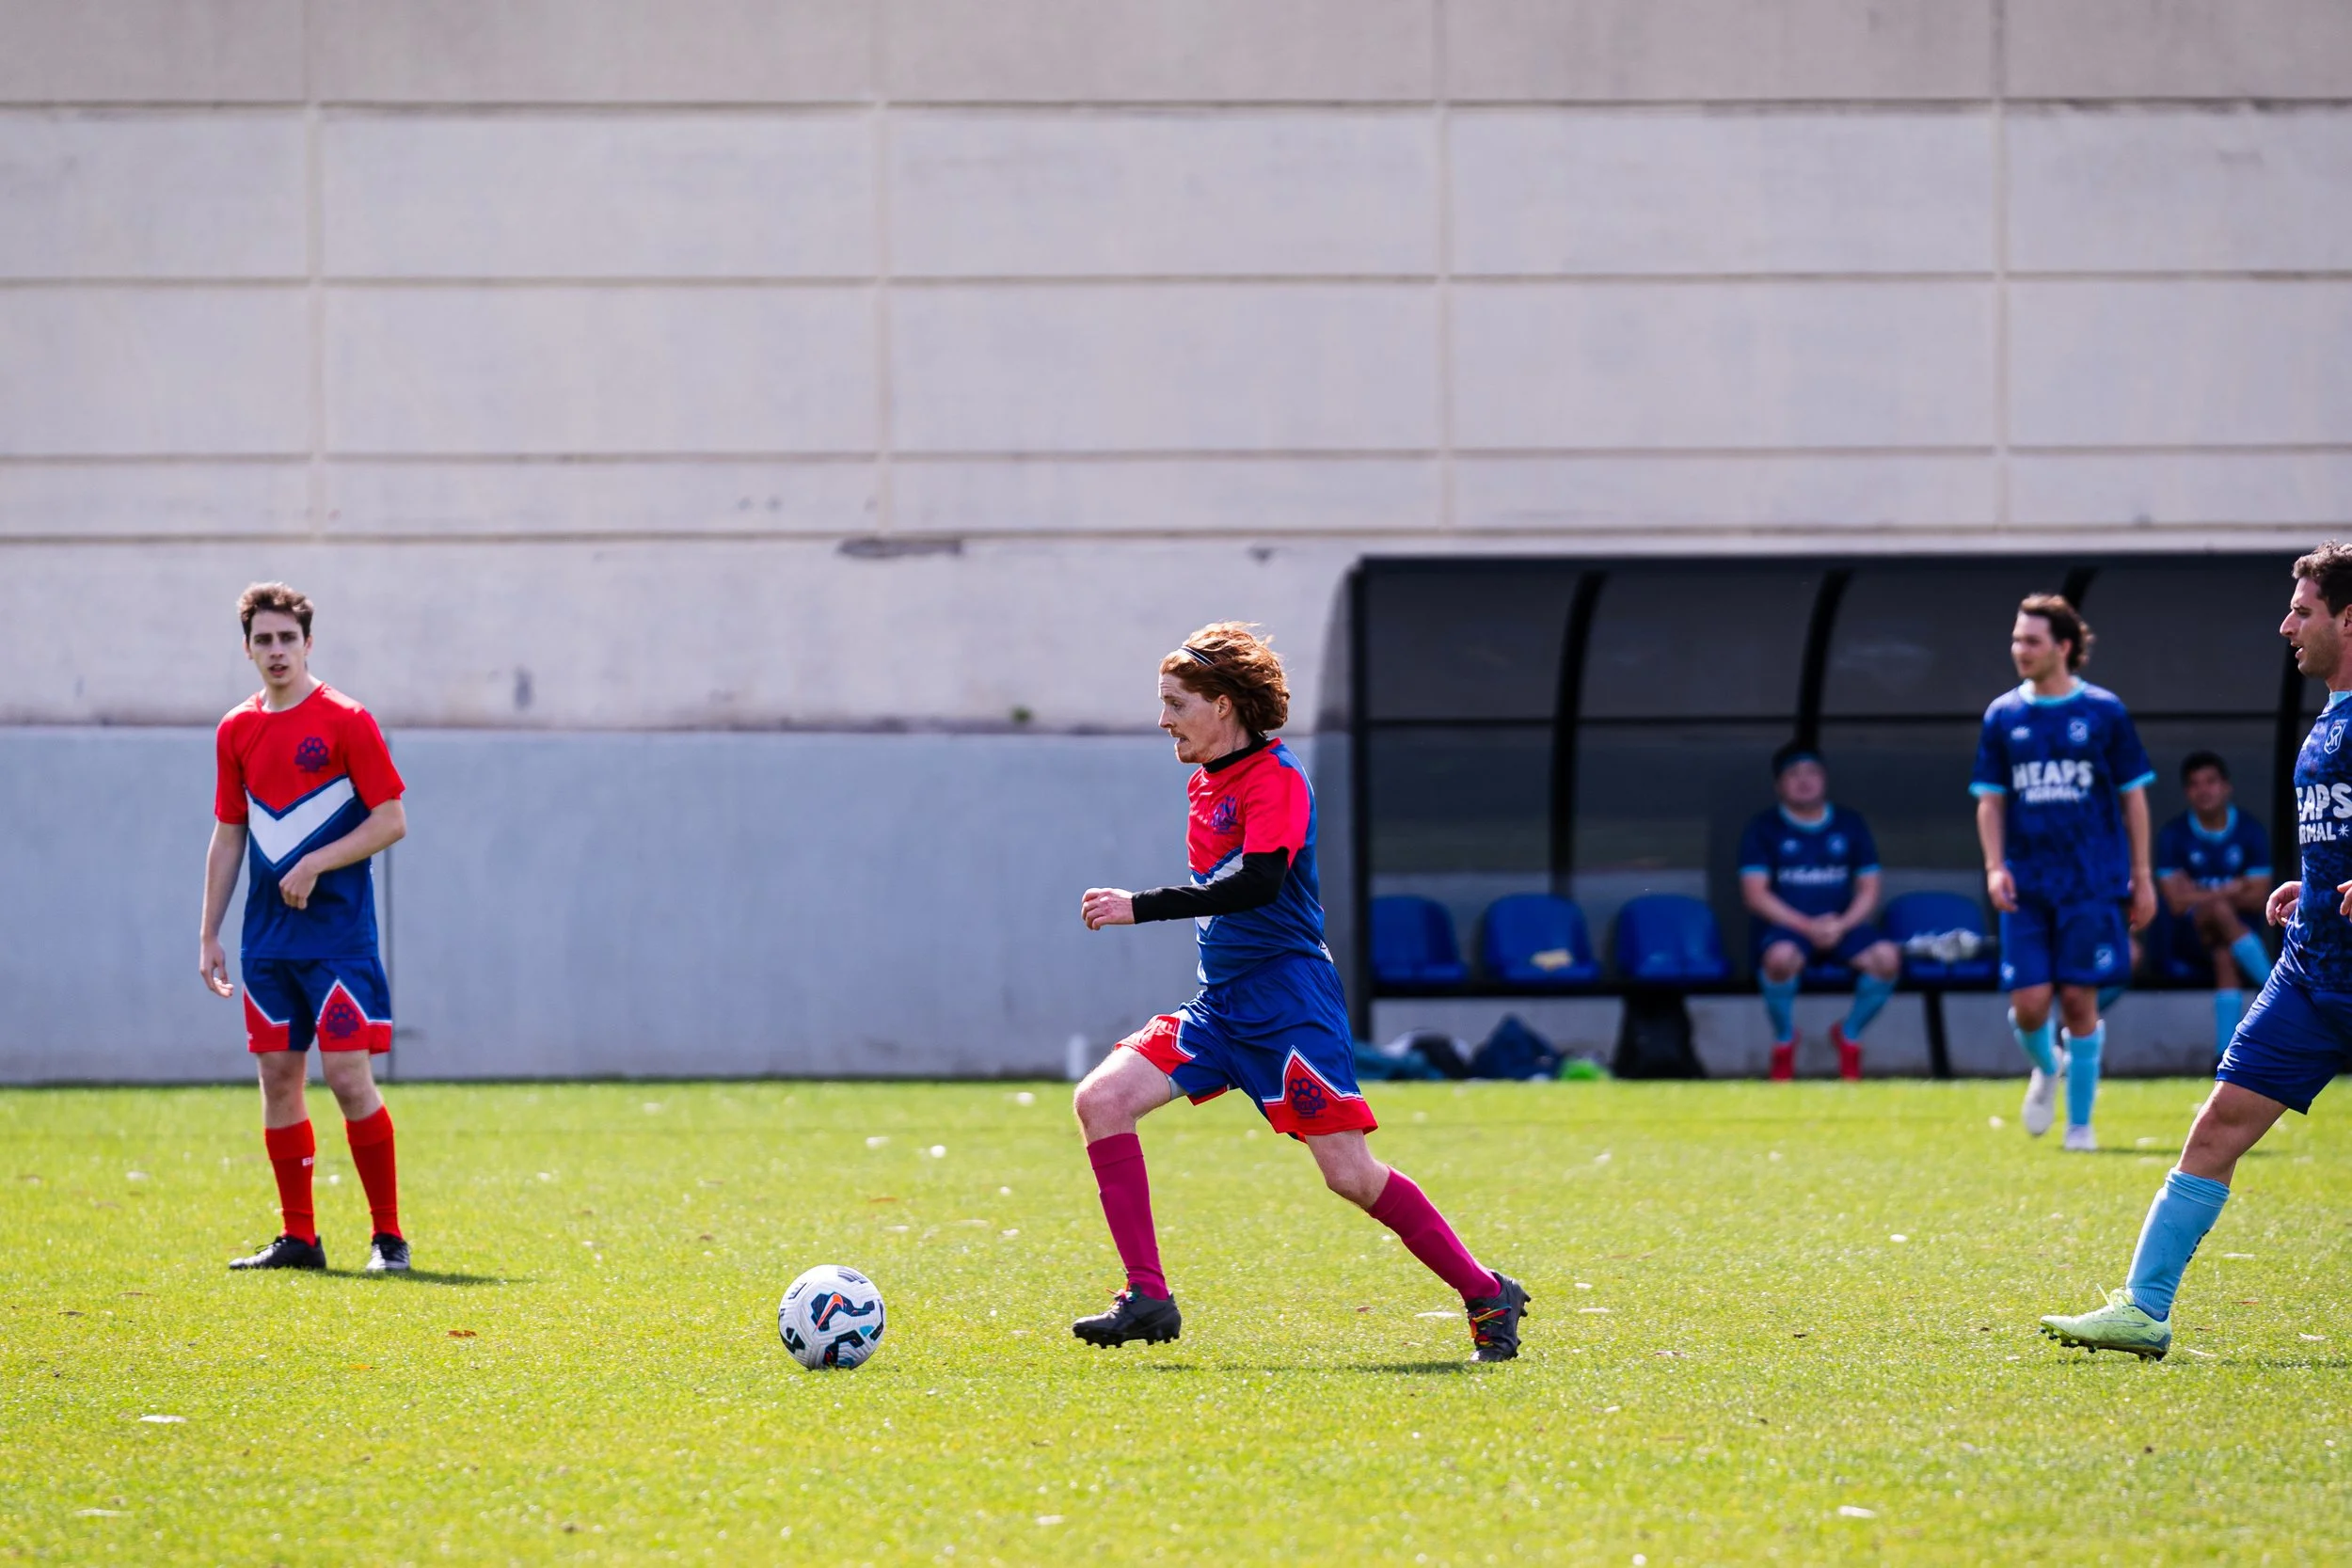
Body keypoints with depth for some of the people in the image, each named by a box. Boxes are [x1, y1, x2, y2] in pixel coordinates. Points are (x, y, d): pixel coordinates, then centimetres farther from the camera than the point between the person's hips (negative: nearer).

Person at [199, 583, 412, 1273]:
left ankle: (389, 1235, -3)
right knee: (277, 1075, 5)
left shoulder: (346, 721, -5)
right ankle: (298, 1237, 13)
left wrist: (313, 865, -15)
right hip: (266, 942, 6)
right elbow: (228, 836, 16)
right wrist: (208, 935, 13)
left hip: (339, 936, -6)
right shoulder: (237, 731, 10)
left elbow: (391, 821, -7)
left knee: (347, 1074, -11)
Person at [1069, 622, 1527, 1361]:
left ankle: (1487, 1296, 5)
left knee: (1350, 1173, -11)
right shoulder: (1205, 783, 14)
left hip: (1287, 999, -8)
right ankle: (1147, 1298, -10)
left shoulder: (1276, 776, -12)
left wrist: (1141, 908, -28)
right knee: (1101, 1099, -10)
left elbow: (1259, 884, -26)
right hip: (1220, 1003, 8)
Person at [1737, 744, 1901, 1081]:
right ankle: (1784, 1041, -10)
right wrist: (1807, 927, -17)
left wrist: (1843, 925, -12)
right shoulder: (1764, 829, 3)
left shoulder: (1850, 824, 11)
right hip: (1786, 928, -3)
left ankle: (1849, 1035, 0)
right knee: (1780, 957, -39)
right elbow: (1756, 895, -5)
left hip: (1842, 926, 3)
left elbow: (1868, 889, 9)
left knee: (1887, 957, -27)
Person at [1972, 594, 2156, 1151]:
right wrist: (1994, 866, -4)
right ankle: (2046, 1067, 28)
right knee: (2029, 1005, -6)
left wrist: (2141, 875, 2)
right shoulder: (2003, 716, 6)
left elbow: (2133, 795, 5)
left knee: (2079, 1001, -4)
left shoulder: (2103, 712, 0)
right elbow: (1991, 798, 11)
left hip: (2093, 884, -2)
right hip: (2026, 886, 2)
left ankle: (2080, 1123, 8)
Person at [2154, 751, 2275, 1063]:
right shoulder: (2173, 835, -1)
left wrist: (2201, 896, -10)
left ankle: (2225, 1052, -44)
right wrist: (2233, 890, -8)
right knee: (2220, 911, -35)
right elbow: (2178, 903, -8)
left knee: (2225, 956, -35)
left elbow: (2258, 899, -3)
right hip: (2189, 937, -1)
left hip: (2237, 932, 1)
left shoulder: (2250, 832, 3)